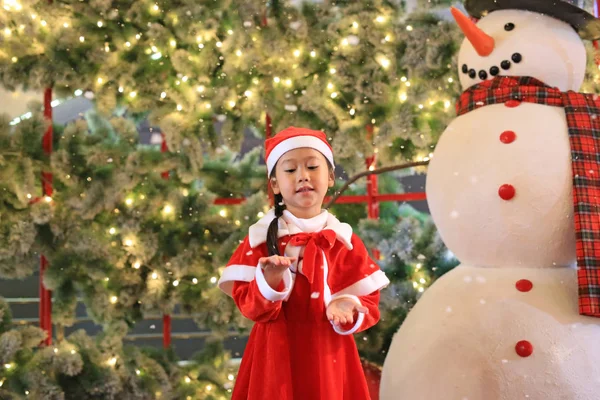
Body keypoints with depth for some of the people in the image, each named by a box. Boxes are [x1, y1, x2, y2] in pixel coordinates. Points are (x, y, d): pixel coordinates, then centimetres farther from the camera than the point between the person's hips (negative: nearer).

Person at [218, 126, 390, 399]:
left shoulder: (344, 241, 2)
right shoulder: (261, 238, -1)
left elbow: (367, 302, 0)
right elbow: (248, 304, -7)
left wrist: (347, 307, -21)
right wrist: (269, 282, -26)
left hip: (328, 358, 1)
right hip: (276, 357, -1)